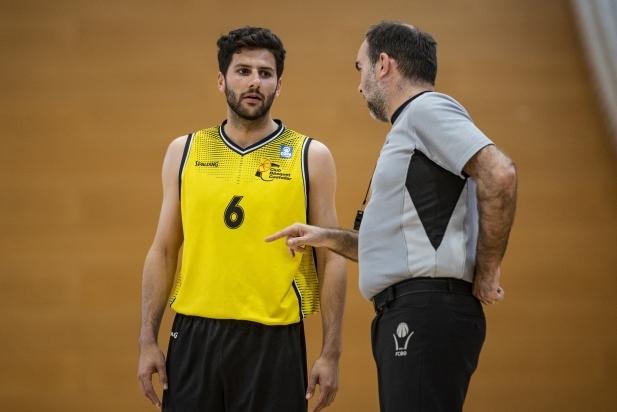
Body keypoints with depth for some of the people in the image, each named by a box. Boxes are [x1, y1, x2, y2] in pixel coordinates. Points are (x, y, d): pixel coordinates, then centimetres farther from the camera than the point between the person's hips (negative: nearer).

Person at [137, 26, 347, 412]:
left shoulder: (311, 157, 2)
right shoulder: (184, 152, 8)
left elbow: (331, 260, 2)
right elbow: (163, 252, 10)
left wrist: (331, 352, -4)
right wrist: (148, 340, 3)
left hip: (273, 340, -2)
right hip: (194, 335, 2)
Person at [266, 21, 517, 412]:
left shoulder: (426, 109, -5)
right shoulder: (409, 129, 26)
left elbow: (499, 173, -21)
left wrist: (486, 271, -15)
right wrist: (328, 238, 24)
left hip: (426, 314, -10)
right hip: (408, 316, 10)